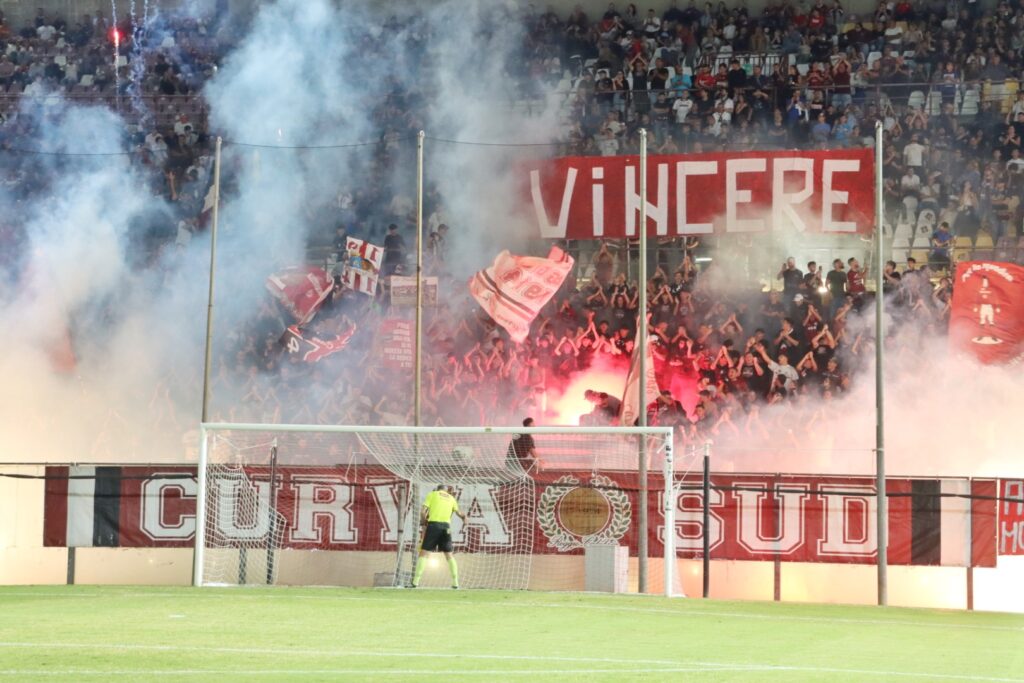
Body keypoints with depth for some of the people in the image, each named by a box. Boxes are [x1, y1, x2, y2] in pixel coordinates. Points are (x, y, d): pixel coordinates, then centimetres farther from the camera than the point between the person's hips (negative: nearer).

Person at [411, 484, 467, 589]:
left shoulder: (432, 494, 9)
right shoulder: (451, 498, 17)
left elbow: (423, 512, -1)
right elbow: (458, 513, 24)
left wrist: (423, 521, 16)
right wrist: (464, 518, 45)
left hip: (433, 524, -3)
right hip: (446, 526, 3)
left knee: (423, 552, 1)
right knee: (449, 555, 13)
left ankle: (416, 581, -8)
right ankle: (455, 582, 8)